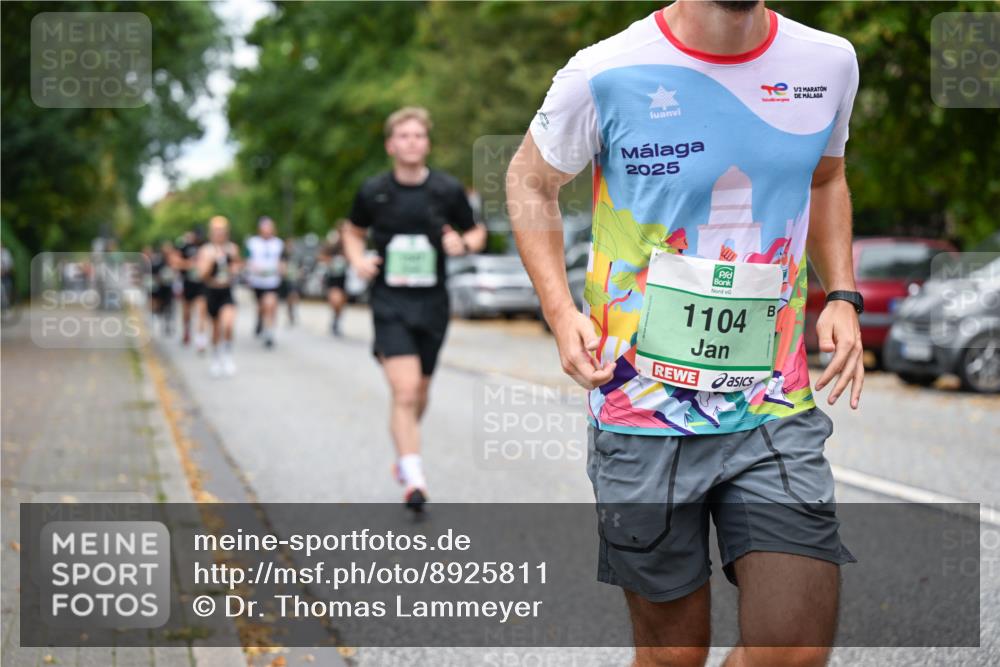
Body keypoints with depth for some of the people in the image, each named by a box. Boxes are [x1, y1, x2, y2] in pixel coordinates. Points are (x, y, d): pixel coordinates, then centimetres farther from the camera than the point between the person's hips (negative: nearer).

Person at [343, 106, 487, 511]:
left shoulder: (448, 190, -2)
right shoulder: (373, 191, -2)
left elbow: (477, 233, 10)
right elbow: (353, 231, 16)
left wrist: (462, 243, -12)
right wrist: (357, 259, -4)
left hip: (432, 303, 2)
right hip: (390, 303, -2)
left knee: (419, 393, 15)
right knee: (405, 391, -16)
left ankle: (405, 453, 43)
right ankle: (413, 478, -15)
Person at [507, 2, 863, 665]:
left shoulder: (830, 63, 1)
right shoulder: (605, 75, -10)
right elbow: (531, 181, 7)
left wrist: (842, 297, 7)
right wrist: (561, 311, -7)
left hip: (778, 412, 3)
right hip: (644, 415, -2)